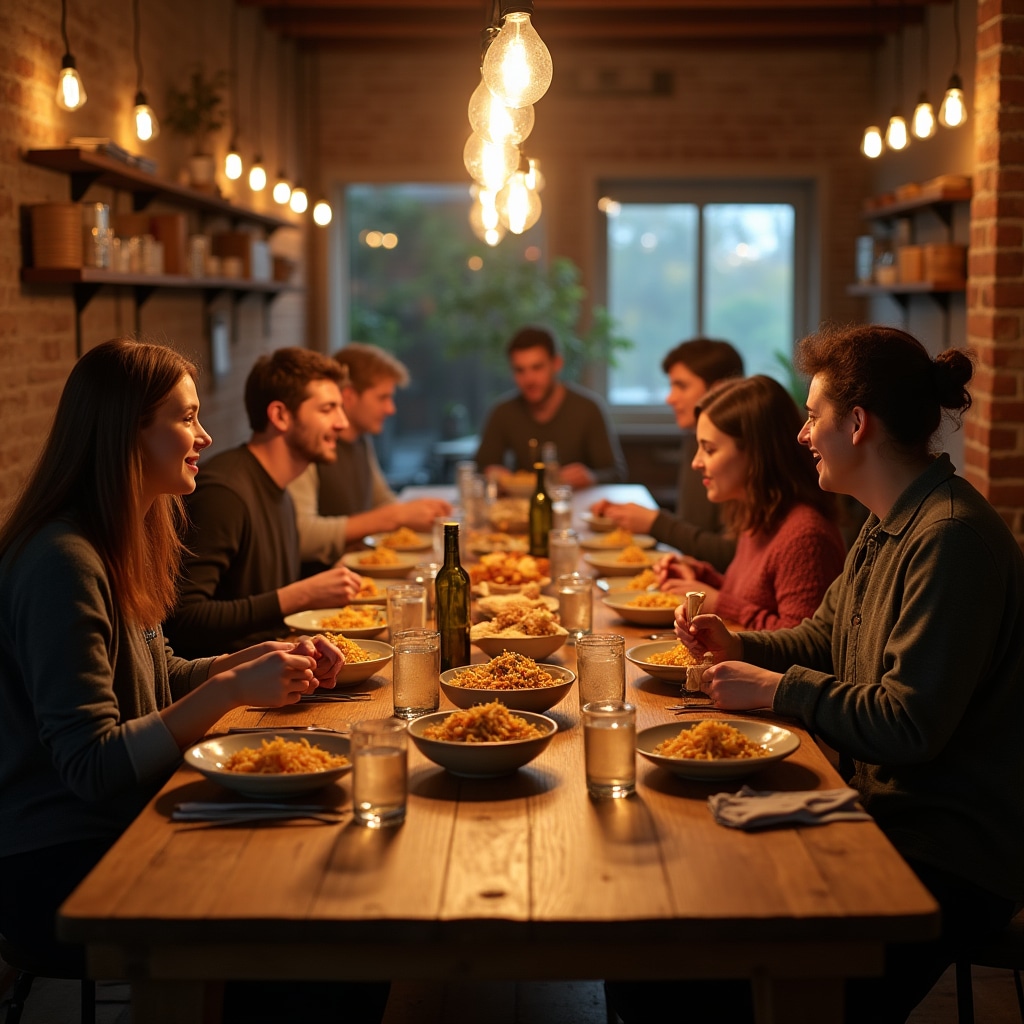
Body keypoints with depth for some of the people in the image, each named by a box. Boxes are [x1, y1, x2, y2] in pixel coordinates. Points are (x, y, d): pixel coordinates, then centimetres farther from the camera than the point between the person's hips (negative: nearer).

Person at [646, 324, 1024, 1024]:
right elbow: (824, 638, 23)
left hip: (952, 857, -9)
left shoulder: (954, 538, -22)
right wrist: (739, 647, 5)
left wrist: (777, 689, -15)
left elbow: (909, 724, -25)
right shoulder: (889, 525, 11)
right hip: (883, 812, 9)